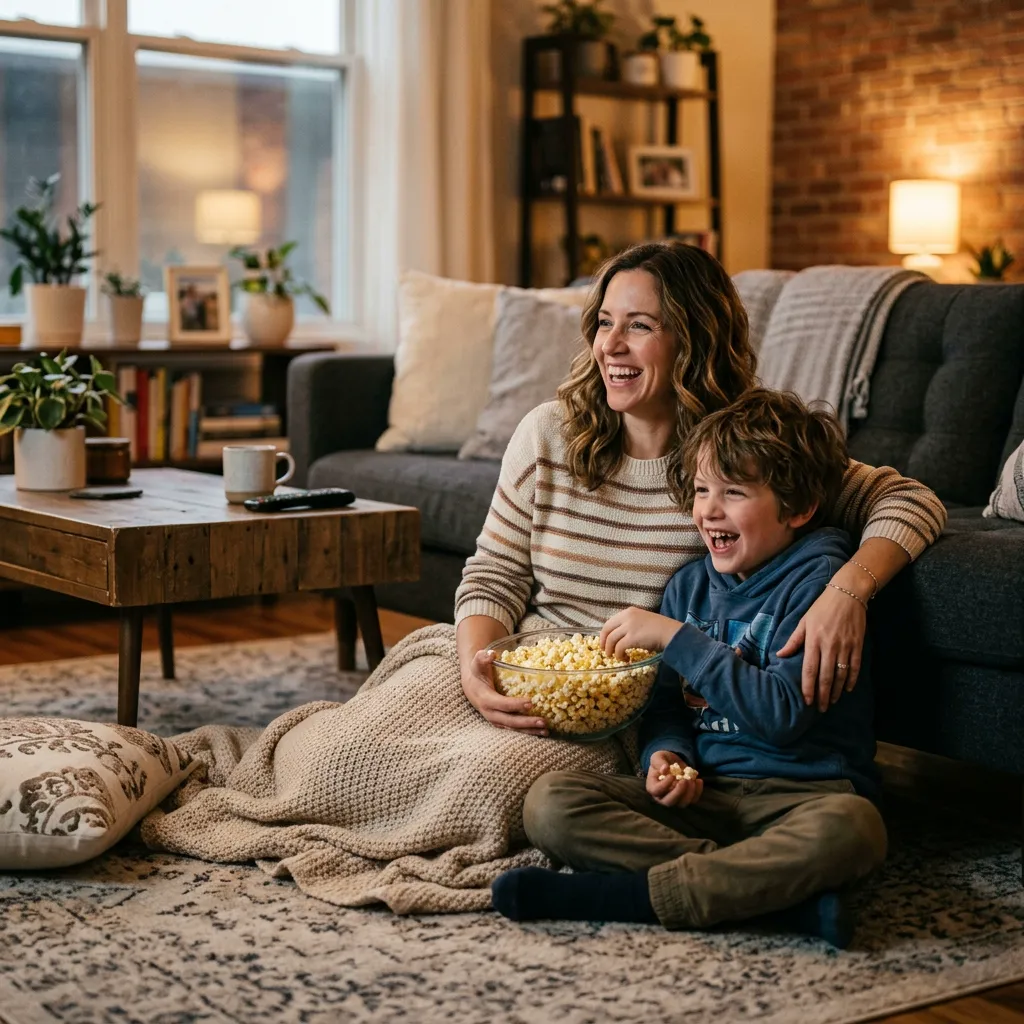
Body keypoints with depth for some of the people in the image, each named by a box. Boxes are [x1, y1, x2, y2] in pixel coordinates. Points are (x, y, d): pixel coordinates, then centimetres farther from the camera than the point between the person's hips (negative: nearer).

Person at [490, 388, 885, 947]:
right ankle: (775, 889, -26)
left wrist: (673, 637, -16)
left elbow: (783, 712, -17)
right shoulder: (690, 585, 14)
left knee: (848, 826, -40)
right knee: (549, 802, -17)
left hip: (802, 792, -5)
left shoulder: (818, 580, -5)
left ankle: (629, 894, -29)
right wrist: (666, 754, -8)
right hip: (703, 791, 5)